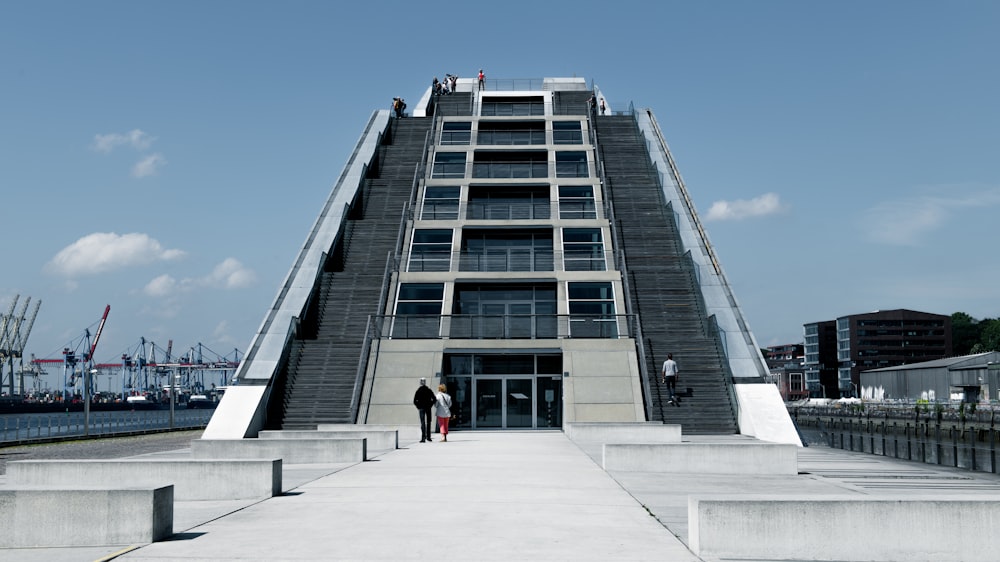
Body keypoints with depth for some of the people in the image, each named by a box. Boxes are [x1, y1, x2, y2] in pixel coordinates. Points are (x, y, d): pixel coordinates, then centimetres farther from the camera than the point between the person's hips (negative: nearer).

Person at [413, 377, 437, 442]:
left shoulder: (418, 391, -3)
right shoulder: (429, 391, 0)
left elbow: (415, 401, -8)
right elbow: (434, 399, -4)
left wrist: (418, 406, 4)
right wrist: (430, 405, 6)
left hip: (421, 408, -1)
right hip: (428, 408, 1)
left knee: (422, 423, -3)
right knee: (428, 422, 12)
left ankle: (423, 437, -12)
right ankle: (428, 437, 15)